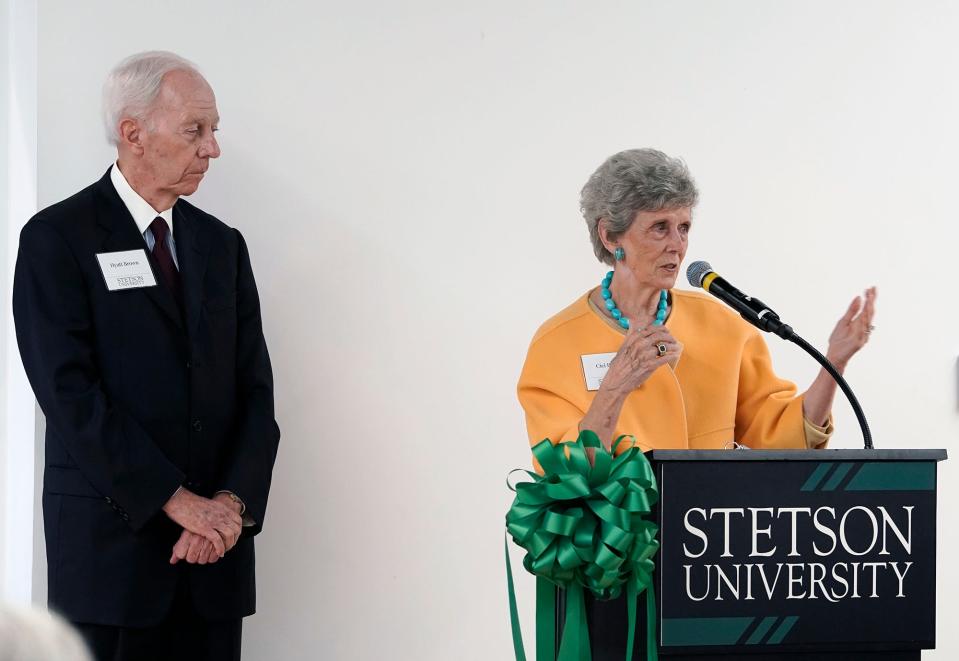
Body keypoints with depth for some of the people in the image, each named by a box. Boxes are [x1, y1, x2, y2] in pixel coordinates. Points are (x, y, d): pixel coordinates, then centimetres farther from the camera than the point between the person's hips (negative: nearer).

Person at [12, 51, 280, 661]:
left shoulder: (222, 244, 13)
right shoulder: (58, 239, -3)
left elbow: (255, 389, 8)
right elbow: (70, 393, -12)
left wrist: (233, 500, -9)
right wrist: (176, 500, -15)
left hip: (215, 543, 4)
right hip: (111, 542, -4)